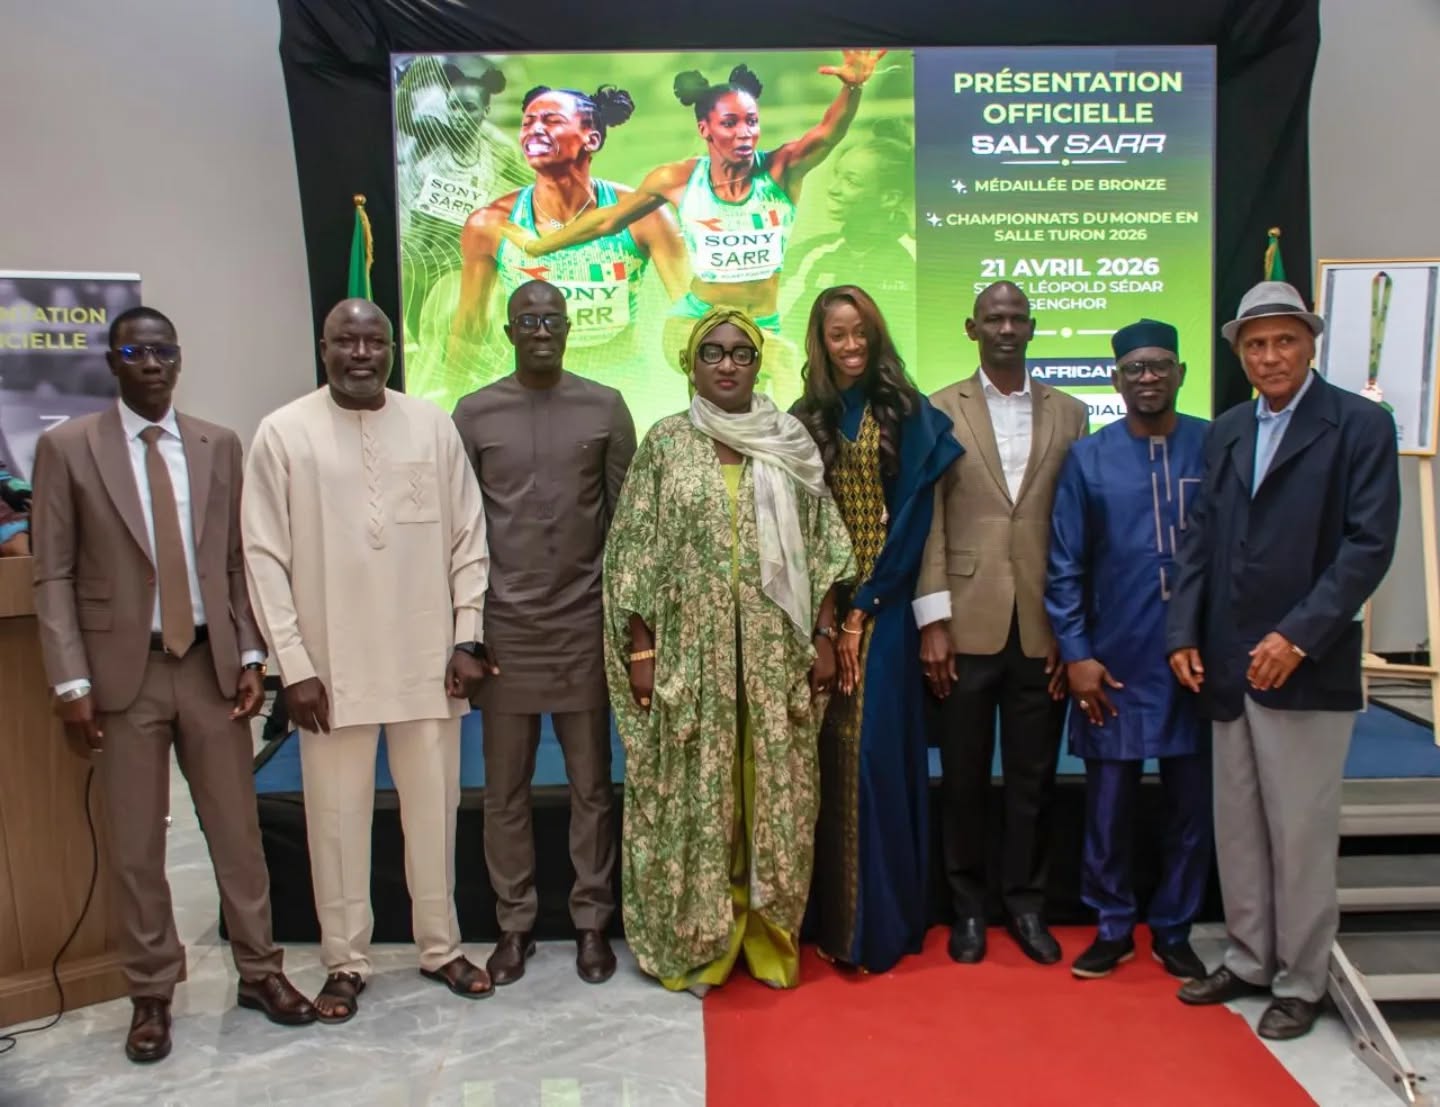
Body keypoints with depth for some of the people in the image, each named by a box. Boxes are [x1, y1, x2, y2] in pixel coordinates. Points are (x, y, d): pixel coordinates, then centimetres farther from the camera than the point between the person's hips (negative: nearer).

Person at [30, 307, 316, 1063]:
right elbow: (52, 575, -3)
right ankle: (151, 995, 25)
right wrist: (71, 681, -10)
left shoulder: (219, 446, 6)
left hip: (211, 664, 2)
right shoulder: (66, 447, -2)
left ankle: (259, 972, 26)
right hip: (124, 670, -2)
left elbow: (236, 560, 8)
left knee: (237, 829, 10)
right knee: (135, 845, 8)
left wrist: (249, 655, 1)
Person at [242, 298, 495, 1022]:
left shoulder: (433, 425, 1)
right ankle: (345, 962, 27)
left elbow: (469, 540, 3)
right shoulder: (283, 433, -3)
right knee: (337, 816, 9)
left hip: (427, 662, 1)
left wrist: (467, 639, -1)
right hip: (331, 667, -1)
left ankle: (440, 946, 30)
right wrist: (294, 664, -7)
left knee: (434, 811, 12)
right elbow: (266, 557, -3)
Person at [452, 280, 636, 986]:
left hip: (585, 623, 0)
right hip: (504, 625, 1)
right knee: (505, 788, 8)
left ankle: (592, 921, 22)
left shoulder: (605, 408, 3)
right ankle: (514, 923, 24)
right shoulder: (474, 413, 3)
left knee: (591, 783, 7)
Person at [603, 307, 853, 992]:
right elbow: (634, 554, 0)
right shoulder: (665, 443, 2)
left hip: (776, 655, 1)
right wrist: (639, 650, -4)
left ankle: (770, 939, 25)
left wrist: (823, 638, 0)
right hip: (691, 655, -1)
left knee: (775, 792, 7)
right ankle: (695, 943, 22)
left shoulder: (792, 444, 6)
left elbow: (821, 549, 6)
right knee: (695, 795, 5)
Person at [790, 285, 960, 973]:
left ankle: (883, 924, 9)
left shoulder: (907, 414, 2)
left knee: (878, 753, -4)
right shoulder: (806, 420, 10)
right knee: (832, 759, 3)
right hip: (824, 611, 3)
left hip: (884, 611, -2)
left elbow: (912, 518, -5)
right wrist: (828, 618, -5)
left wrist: (863, 609, -10)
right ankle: (834, 920, 14)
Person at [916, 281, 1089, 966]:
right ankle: (968, 905, 25)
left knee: (1033, 776, 10)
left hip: (1043, 629, 2)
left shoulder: (1070, 414, 8)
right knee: (965, 775, 9)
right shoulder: (940, 411, 3)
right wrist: (932, 622, -8)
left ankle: (1025, 903, 27)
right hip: (967, 625, -1)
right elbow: (927, 523, -2)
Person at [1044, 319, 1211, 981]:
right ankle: (1113, 927, 26)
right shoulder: (1088, 458, 0)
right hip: (1113, 662, 0)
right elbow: (1065, 567, 1)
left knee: (1191, 804, 11)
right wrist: (1075, 654, -4)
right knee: (1108, 803, 8)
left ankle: (1174, 930, 29)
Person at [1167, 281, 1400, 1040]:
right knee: (1237, 828, 14)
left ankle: (1300, 983, 22)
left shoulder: (1360, 425, -4)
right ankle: (1249, 961, 30)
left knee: (1300, 834, 5)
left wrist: (1298, 637, -19)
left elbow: (1369, 544, -12)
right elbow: (1200, 538, 11)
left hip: (1306, 668, -5)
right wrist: (1183, 634, 1)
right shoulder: (1225, 432, 12)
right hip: (1227, 667, 5)